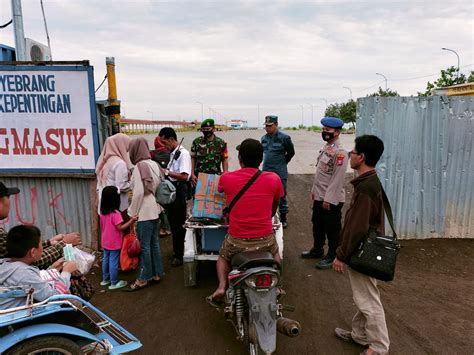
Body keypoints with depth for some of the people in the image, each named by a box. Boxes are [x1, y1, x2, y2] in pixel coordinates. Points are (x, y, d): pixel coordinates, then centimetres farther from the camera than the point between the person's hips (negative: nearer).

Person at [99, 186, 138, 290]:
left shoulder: (103, 212, 1)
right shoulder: (115, 213, -24)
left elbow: (102, 226, 10)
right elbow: (120, 228, -25)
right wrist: (132, 220, -25)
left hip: (105, 242, 8)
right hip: (114, 243, -8)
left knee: (106, 259, 19)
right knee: (114, 262, 3)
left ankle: (105, 279, 33)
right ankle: (114, 283, 14)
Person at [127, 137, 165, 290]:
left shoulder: (139, 166, -14)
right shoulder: (154, 164, 7)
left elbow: (139, 192, -18)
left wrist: (132, 212, -8)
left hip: (144, 212, -8)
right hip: (155, 209, 8)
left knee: (145, 246, 3)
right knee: (154, 243, 16)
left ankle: (144, 279, 15)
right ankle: (157, 273, 26)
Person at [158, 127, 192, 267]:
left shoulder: (183, 153, -16)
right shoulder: (173, 153, 10)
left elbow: (184, 176, -25)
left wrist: (166, 172, -22)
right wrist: (165, 171, 0)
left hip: (179, 190, -9)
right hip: (172, 189, 9)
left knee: (178, 224, 1)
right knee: (173, 222, 18)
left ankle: (180, 255, 15)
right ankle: (176, 250, 34)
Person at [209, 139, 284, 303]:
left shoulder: (226, 178, -9)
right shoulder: (274, 179, -7)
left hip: (237, 242, -1)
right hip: (265, 241, 1)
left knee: (223, 257, 32)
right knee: (275, 254, 36)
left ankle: (222, 286, 10)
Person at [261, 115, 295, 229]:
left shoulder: (284, 138, -10)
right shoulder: (264, 138, 6)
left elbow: (291, 152, 0)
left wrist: (282, 162, 6)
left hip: (280, 173, -5)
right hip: (266, 171, 5)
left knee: (281, 196, 5)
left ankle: (283, 218, 20)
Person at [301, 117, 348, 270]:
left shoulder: (340, 152, -20)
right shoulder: (325, 147, 8)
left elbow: (337, 179, -22)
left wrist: (328, 200, -21)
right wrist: (314, 190, 16)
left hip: (331, 200, -9)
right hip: (319, 197, 9)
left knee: (332, 230, 7)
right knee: (317, 226, 22)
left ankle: (332, 257, 23)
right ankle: (317, 250, 40)